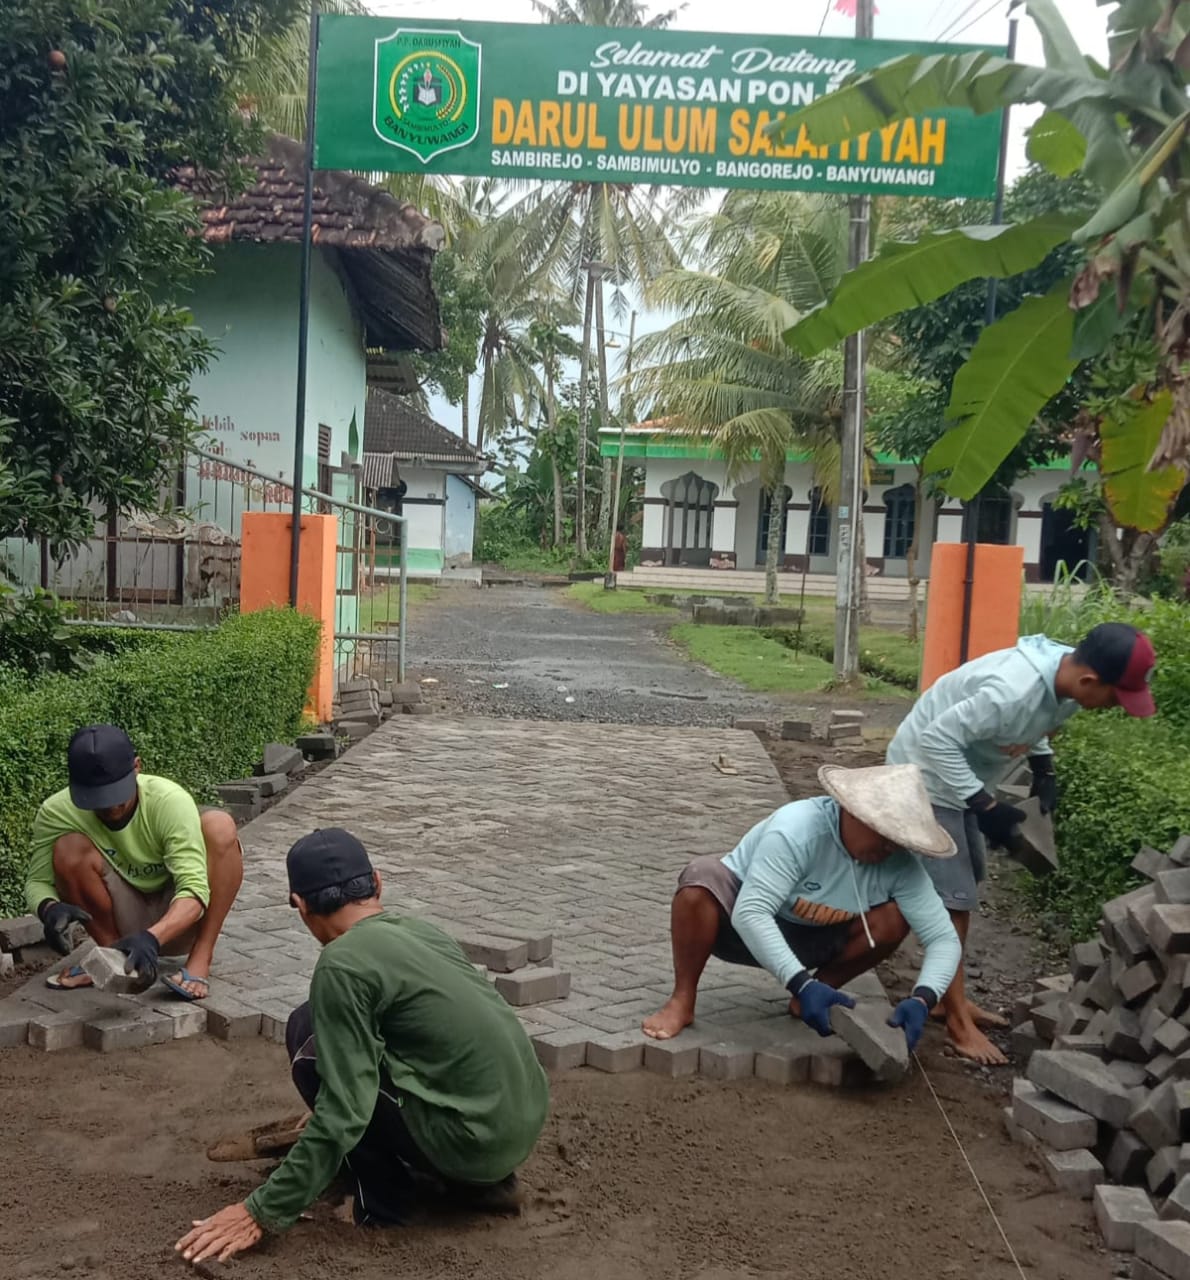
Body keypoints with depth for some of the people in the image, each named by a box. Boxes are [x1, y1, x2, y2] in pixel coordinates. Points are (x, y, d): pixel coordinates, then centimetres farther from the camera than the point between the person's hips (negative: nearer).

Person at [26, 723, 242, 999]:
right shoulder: (58, 812, -18)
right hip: (125, 921, 2)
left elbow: (194, 890, -32)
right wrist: (49, 908, -34)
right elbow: (37, 881, -9)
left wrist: (152, 938, -50)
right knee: (69, 848, -25)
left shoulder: (170, 801, -26)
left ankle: (200, 960, -21)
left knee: (219, 825, -28)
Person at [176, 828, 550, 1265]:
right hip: (527, 1120, 8)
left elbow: (344, 1114, -15)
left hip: (474, 1137, -8)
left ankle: (385, 1197, 6)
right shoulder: (423, 932, 14)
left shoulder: (343, 963, -11)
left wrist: (264, 1211, -7)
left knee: (310, 1038, 1)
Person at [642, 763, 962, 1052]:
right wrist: (801, 984, -48)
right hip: (742, 925, -4)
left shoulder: (900, 866, -19)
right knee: (703, 874, -37)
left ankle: (813, 995, 0)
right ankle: (682, 1001, -19)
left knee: (894, 918, -20)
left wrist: (922, 999, -36)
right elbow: (750, 914, -40)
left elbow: (944, 938, -17)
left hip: (808, 939, 4)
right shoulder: (797, 829, -34)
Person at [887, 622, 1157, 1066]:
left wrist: (1044, 768, 1)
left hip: (958, 776, 10)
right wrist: (984, 805, -30)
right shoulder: (1013, 692, -37)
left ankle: (950, 998, 31)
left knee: (966, 883, 17)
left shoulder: (1064, 671, -9)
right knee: (952, 896, -8)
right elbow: (938, 738, -33)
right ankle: (958, 1023, 3)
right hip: (927, 776, -10)